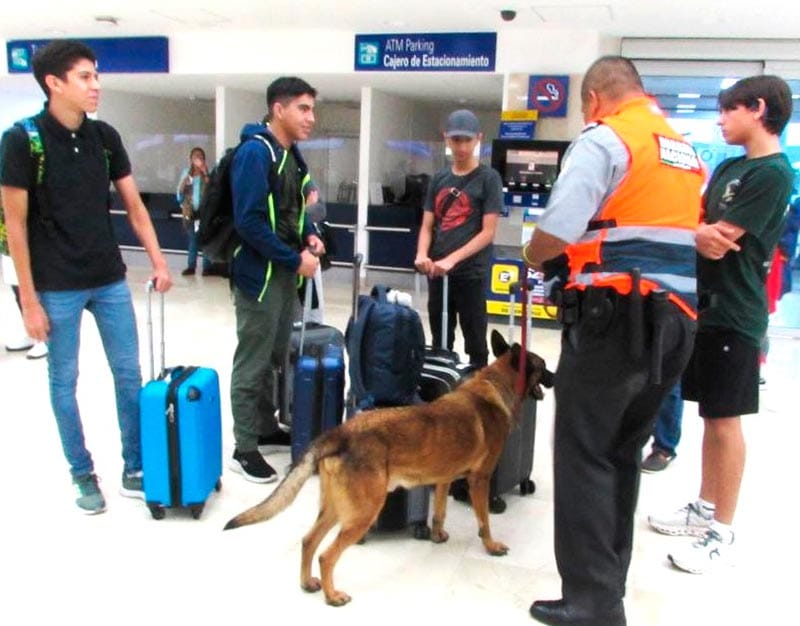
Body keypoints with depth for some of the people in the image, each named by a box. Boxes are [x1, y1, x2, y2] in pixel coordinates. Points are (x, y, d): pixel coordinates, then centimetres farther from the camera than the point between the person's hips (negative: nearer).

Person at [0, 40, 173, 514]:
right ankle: (83, 474, 25)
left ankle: (136, 469, 24)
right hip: (57, 288, -4)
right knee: (65, 381, 8)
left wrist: (158, 261, -1)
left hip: (110, 280, 5)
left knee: (130, 374, 9)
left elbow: (134, 204, 7)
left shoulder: (105, 136, 2)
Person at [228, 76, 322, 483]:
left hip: (285, 273, 9)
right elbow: (250, 222, -24)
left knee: (275, 357, 19)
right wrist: (295, 259, -19)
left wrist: (309, 235, 2)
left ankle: (266, 428, 34)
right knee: (252, 364, 1)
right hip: (259, 274, -9)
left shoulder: (292, 153, 11)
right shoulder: (255, 152, -17)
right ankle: (245, 449, 12)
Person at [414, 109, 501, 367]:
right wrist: (422, 254, -9)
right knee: (440, 340, 14)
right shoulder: (439, 179, 10)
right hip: (437, 273, 5)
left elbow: (488, 232, -10)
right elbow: (427, 226, 11)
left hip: (471, 273, -5)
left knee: (475, 342, 3)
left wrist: (452, 259, -18)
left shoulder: (488, 178, -4)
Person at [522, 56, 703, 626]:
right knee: (623, 455, 17)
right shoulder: (687, 151, 19)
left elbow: (556, 232, -17)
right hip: (676, 321, 8)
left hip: (616, 317, -8)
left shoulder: (605, 139, -6)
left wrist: (533, 259, 5)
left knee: (585, 456, 1)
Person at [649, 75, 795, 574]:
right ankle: (705, 508, 28)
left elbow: (716, 244, -19)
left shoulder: (773, 173, -14)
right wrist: (704, 233, -13)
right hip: (705, 306, 8)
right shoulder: (729, 167, 14)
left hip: (733, 316, -8)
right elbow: (704, 229, 8)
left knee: (725, 420, -1)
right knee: (712, 416, 15)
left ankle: (722, 533, 11)